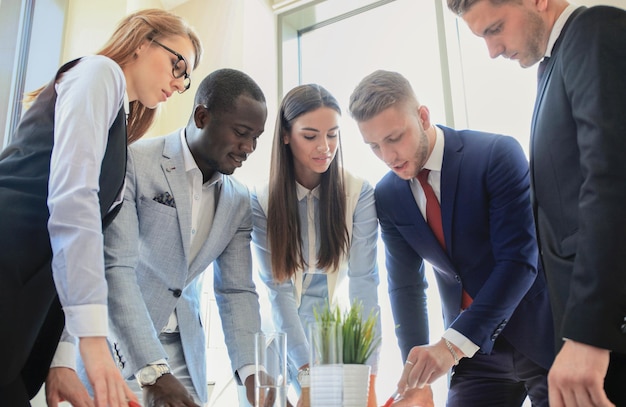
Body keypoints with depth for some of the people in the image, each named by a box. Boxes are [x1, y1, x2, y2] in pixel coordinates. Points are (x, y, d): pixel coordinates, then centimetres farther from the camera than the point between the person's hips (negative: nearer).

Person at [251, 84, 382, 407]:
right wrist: (306, 374, -25)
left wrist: (368, 376, -29)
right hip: (281, 334, 0)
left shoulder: (359, 194, -17)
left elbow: (364, 282, -22)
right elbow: (278, 289, -19)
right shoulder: (263, 202, -16)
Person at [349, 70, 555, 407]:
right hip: (473, 351, 4)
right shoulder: (387, 196, -2)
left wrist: (451, 343, -30)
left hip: (542, 335, -3)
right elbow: (405, 284, 1)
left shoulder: (498, 154, -17)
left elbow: (519, 261, -22)